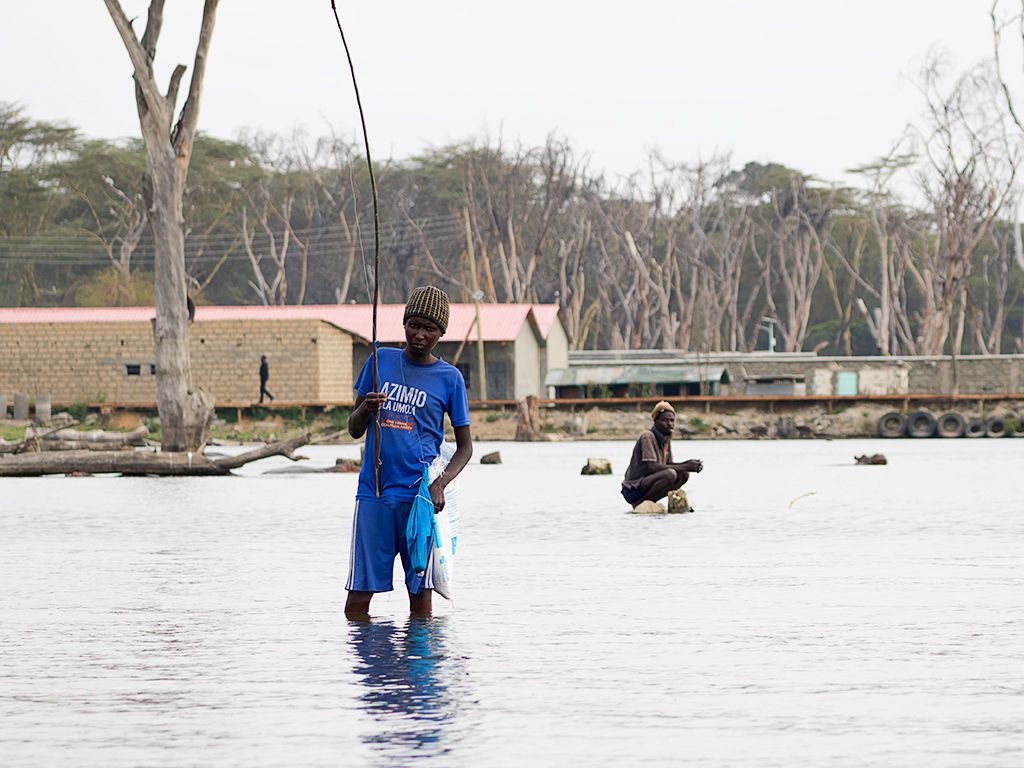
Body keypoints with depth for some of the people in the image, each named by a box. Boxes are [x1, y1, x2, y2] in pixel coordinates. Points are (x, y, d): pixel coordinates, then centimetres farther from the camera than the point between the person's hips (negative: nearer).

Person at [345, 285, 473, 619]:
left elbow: (464, 447, 9)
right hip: (373, 492, 2)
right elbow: (354, 430, 14)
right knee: (358, 594, -1)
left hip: (419, 494, -2)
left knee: (420, 589, -1)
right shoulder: (381, 360, 10)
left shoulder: (449, 378, 5)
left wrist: (440, 484, -10)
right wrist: (365, 409, -10)